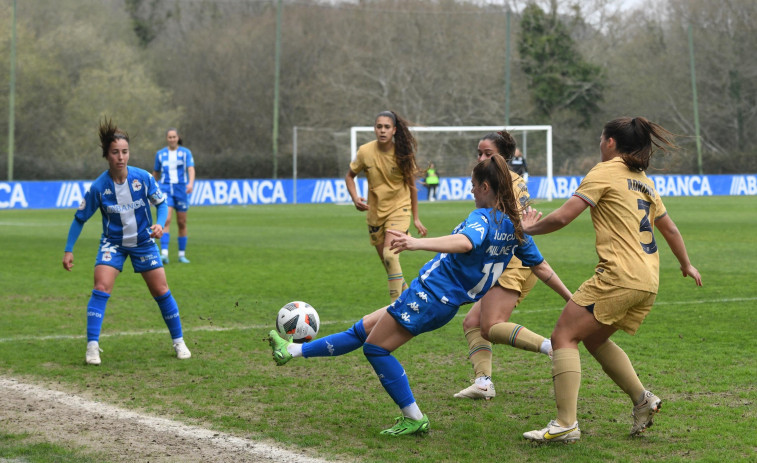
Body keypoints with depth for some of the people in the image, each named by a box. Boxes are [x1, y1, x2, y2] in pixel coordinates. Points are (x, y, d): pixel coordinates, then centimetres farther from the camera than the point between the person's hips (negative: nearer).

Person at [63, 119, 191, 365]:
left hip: (144, 241, 1)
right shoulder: (98, 187, -19)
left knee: (161, 291, 3)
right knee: (101, 288, -19)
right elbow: (80, 218, -7)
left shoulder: (143, 178, -18)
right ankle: (92, 346, -15)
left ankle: (179, 342, 19)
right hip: (113, 242, -1)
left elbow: (162, 204, -3)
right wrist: (68, 250, -9)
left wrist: (160, 224, -23)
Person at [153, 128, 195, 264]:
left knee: (182, 223, 5)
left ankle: (182, 254, 17)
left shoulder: (186, 153, 3)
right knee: (166, 221, -17)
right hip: (165, 189, 0)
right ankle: (164, 254, -26)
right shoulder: (160, 154, 8)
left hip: (181, 190, 0)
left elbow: (191, 169, -10)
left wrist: (191, 183, -29)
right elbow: (155, 173, 19)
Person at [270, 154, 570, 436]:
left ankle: (413, 419, 1)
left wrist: (417, 243, -54)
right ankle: (294, 350, 25)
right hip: (446, 302, 10)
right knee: (362, 330, 16)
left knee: (375, 347, -1)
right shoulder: (513, 224, 7)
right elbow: (541, 266, 11)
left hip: (430, 294, -10)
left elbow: (464, 242, -41)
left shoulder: (484, 218, -19)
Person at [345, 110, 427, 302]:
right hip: (375, 211, 3)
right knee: (386, 261, 10)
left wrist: (416, 218, 5)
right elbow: (349, 176, 6)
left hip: (399, 208, -3)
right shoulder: (365, 151, -10)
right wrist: (355, 198, -13)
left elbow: (411, 185, 0)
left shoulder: (403, 153, -12)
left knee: (390, 255, -23)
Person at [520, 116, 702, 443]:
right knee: (595, 340, 23)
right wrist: (686, 265, 44)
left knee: (563, 337, -5)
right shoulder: (643, 181, 20)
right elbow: (669, 229, 29)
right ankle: (642, 400, 15)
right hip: (648, 282, 8)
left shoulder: (605, 172, -3)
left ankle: (565, 424, -16)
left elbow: (562, 217, -11)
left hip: (618, 276, -8)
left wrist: (528, 229, 6)